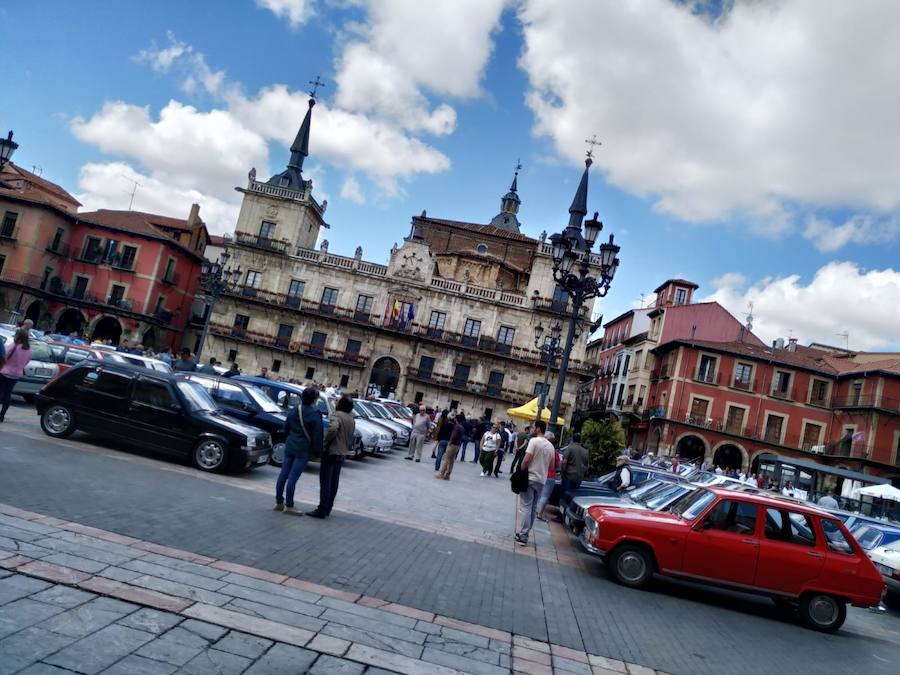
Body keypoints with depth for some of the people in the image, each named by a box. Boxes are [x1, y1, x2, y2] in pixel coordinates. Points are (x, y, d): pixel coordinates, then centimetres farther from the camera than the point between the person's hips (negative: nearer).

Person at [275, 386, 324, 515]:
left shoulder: (293, 411, 5)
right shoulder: (315, 415, -15)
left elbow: (286, 427, 16)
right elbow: (318, 436, -13)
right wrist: (318, 451, -5)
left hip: (290, 446, 7)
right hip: (304, 449, -7)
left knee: (284, 474, 11)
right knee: (293, 477, -4)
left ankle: (279, 502, 21)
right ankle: (289, 506, 3)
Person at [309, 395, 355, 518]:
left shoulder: (337, 415, -13)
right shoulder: (351, 419, 14)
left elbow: (333, 428, -31)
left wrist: (326, 440, -18)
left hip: (331, 452, -8)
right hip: (342, 453, 8)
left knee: (325, 481, -5)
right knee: (333, 482, 13)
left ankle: (322, 510, -5)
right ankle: (328, 508, 18)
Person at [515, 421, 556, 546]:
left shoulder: (534, 441, -12)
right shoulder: (550, 446, 10)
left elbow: (526, 460, -18)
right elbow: (550, 465, 15)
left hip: (530, 478, -6)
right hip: (541, 480, 7)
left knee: (526, 507, -6)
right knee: (533, 508, 13)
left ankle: (523, 537, -10)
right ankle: (524, 533, 19)